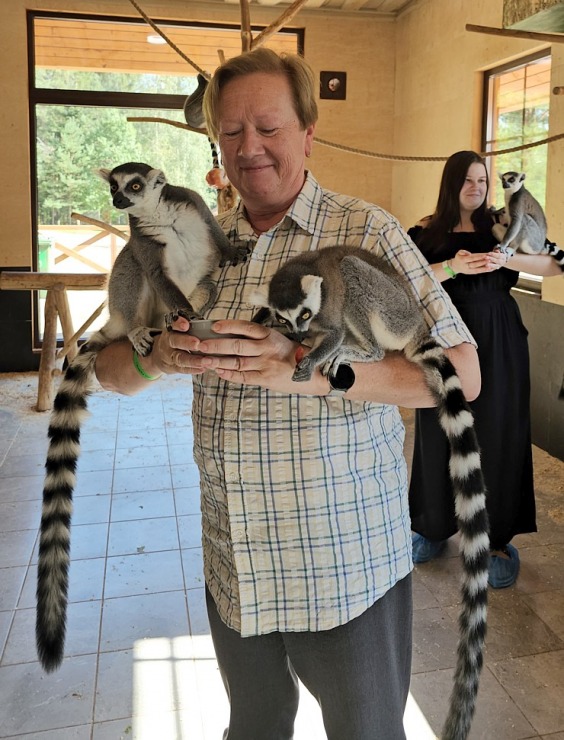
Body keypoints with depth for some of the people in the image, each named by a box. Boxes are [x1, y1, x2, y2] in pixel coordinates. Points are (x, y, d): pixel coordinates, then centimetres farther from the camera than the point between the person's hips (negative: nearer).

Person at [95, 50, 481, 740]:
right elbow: (111, 369, 7)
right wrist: (156, 356, -17)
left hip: (349, 569, -3)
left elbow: (462, 374, -17)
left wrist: (311, 369, -30)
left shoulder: (368, 232, -9)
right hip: (232, 568, 4)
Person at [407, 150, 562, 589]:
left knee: (496, 435, 3)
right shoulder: (428, 232, 3)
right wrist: (453, 266, -24)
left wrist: (504, 258, -20)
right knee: (441, 433, 6)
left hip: (498, 343, 0)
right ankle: (435, 527, 24)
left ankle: (499, 539, 15)